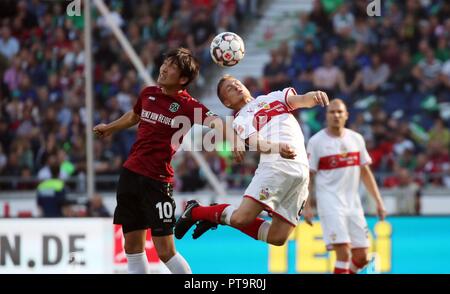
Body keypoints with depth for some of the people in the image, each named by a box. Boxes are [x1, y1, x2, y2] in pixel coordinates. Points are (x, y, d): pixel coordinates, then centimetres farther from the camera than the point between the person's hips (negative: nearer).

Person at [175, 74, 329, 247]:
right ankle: (196, 211, 11)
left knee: (277, 238, -3)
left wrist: (314, 96, -14)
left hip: (301, 171, 3)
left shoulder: (274, 97, 27)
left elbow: (302, 100, 11)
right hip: (275, 165, -3)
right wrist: (278, 147, -27)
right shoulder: (240, 120, 14)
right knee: (241, 218, -20)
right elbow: (255, 142, -6)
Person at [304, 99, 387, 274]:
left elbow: (365, 172, 16)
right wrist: (306, 207, -9)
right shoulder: (316, 141, -4)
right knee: (344, 253, -17)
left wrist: (378, 201, 12)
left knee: (361, 257, 4)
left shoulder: (356, 139, 9)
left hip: (353, 203, 5)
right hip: (330, 202, -5)